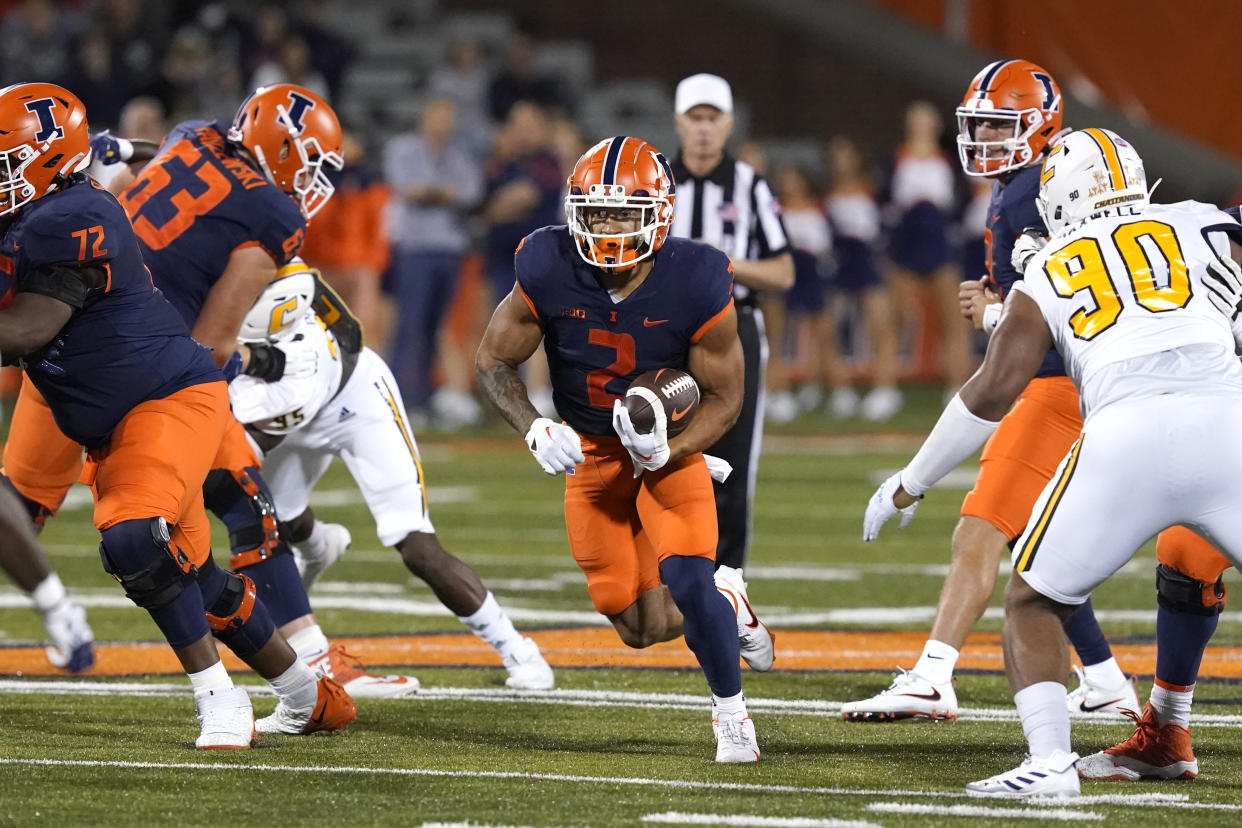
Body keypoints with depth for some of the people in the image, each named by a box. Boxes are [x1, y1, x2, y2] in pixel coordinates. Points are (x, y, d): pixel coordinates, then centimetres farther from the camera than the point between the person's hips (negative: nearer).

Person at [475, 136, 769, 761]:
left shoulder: (696, 287, -24)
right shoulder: (548, 274, -21)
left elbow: (724, 397, -11)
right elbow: (492, 363, -7)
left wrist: (669, 449, -28)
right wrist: (534, 429, -25)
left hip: (670, 447, -2)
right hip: (590, 452, 2)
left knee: (688, 582, -22)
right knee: (643, 628, 0)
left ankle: (731, 714, 3)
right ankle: (725, 605, 35)